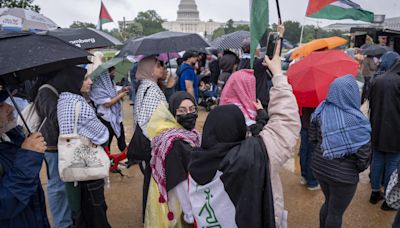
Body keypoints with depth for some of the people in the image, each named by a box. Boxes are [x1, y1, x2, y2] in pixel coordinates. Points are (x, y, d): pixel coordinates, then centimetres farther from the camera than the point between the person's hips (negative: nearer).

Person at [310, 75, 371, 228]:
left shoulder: (321, 110, -9)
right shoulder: (357, 120, -23)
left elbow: (312, 138, 1)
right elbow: (363, 153, -16)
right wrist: (361, 167, 5)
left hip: (319, 167, 5)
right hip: (343, 175, -5)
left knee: (328, 203, 28)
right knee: (336, 212, 15)